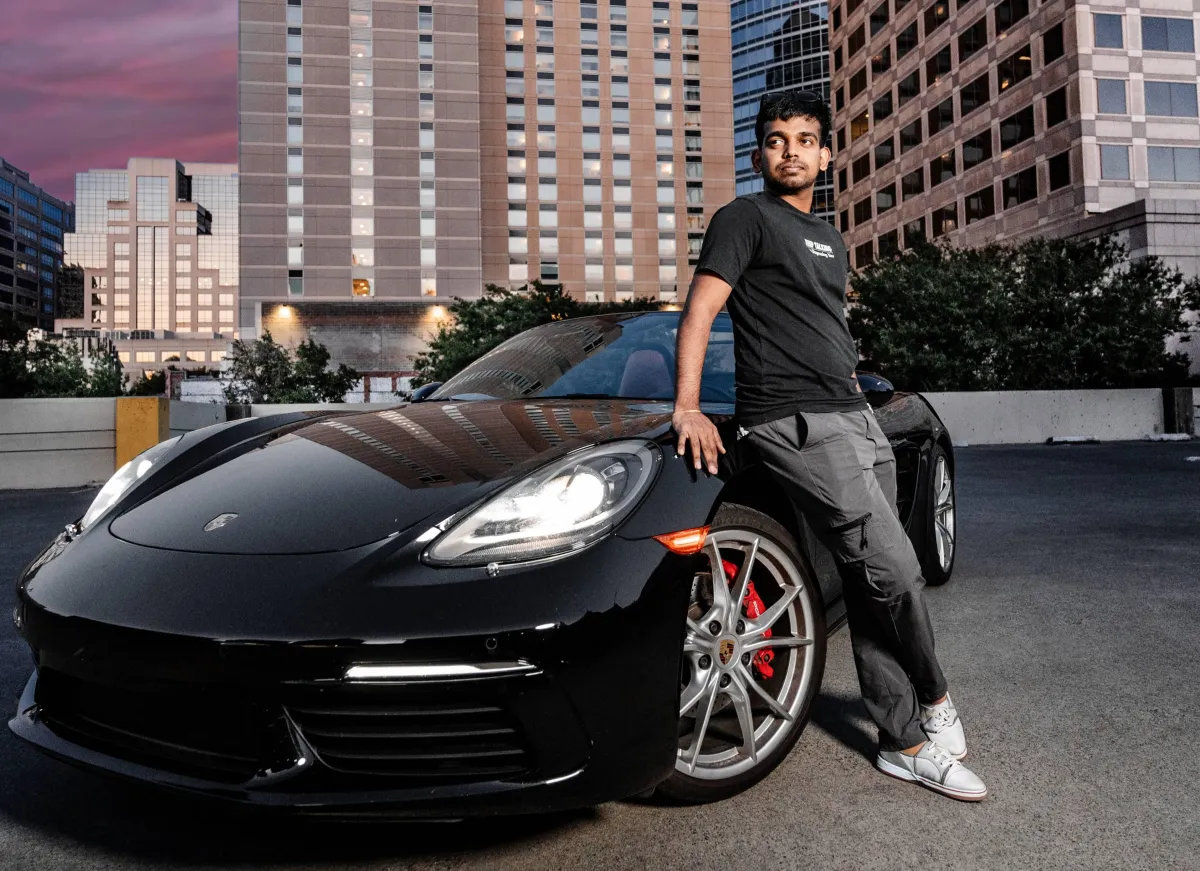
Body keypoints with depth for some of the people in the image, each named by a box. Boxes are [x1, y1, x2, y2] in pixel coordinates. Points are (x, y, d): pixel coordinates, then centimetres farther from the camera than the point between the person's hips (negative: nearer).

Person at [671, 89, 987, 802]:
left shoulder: (830, 239, 25)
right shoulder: (746, 217, 1)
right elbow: (700, 310, -10)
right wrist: (688, 407, -21)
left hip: (857, 420, 8)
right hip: (796, 423, -8)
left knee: (872, 588, 8)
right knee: (892, 569, -13)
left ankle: (908, 744, 18)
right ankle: (935, 700, 14)